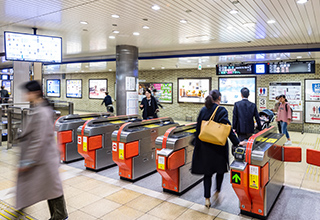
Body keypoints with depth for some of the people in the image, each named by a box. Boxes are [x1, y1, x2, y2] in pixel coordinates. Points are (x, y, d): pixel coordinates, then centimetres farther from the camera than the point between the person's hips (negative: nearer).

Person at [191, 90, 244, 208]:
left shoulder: (203, 110, 2)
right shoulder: (221, 110, -12)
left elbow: (198, 128, 4)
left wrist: (197, 144, 12)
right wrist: (237, 142, -9)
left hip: (204, 146, 4)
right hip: (219, 146, -4)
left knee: (207, 172, 10)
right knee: (220, 169, 20)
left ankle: (207, 198, 12)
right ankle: (217, 191, 29)